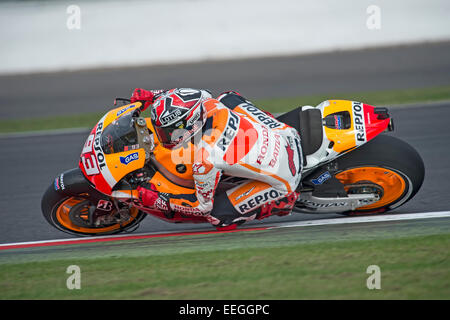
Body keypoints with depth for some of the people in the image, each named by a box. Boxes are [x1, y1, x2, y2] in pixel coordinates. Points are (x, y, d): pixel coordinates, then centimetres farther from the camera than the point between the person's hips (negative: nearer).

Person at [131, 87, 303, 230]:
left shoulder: (204, 161, -30)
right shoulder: (210, 105, -14)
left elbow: (203, 205, -14)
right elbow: (193, 95, 13)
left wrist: (157, 200, -9)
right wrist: (152, 95, 7)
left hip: (283, 180, -7)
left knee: (217, 215, -3)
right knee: (228, 97, 20)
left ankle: (283, 202, 8)